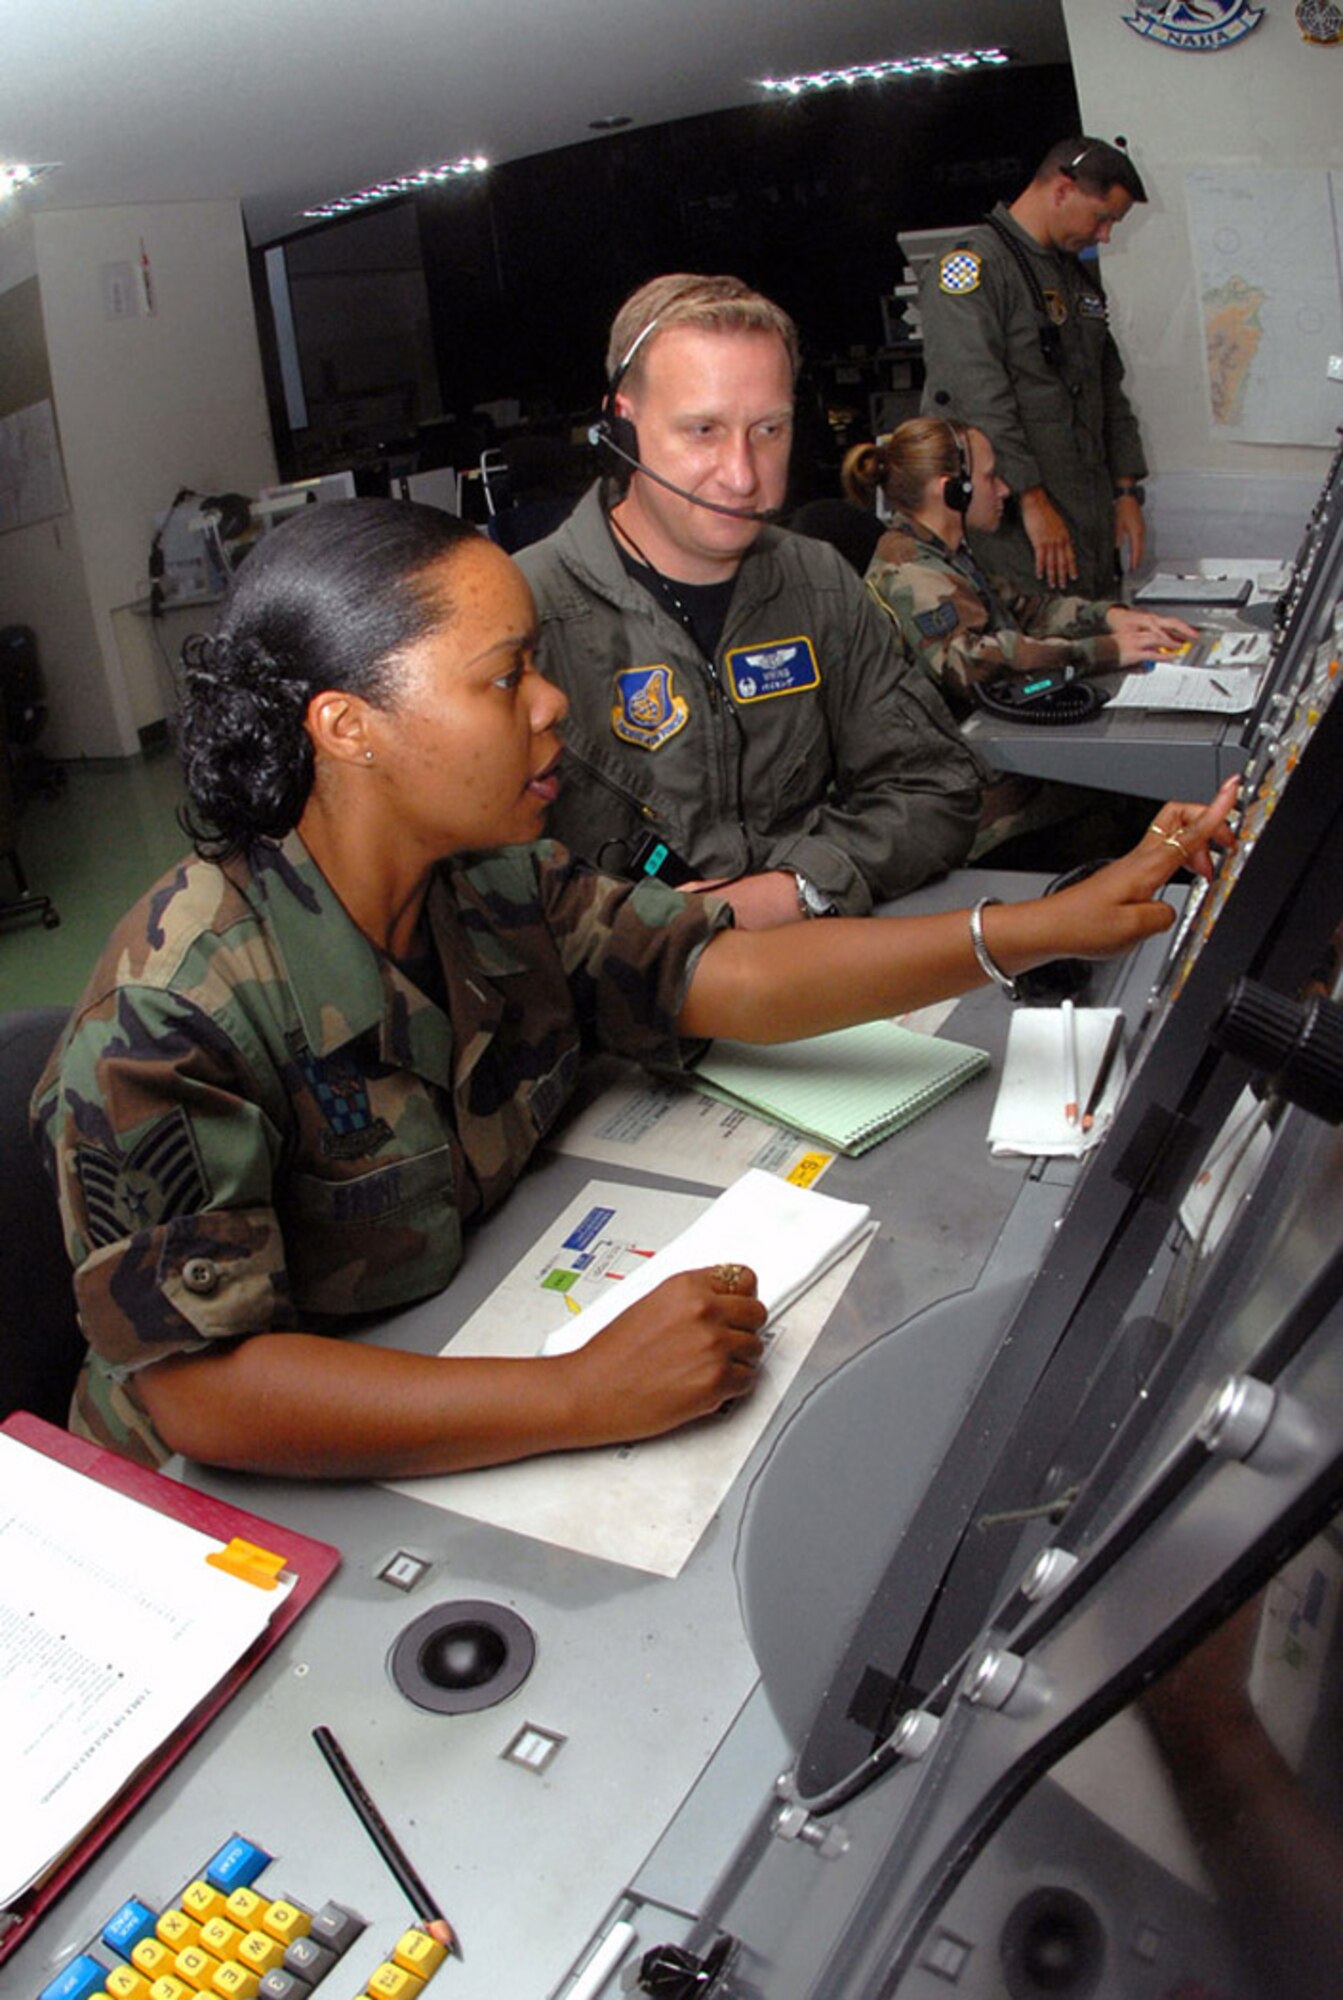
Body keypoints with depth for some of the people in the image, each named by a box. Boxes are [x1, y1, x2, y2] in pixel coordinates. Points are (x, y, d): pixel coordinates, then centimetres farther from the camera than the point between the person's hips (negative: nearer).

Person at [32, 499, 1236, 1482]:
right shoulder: (178, 1010, -27)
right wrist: (585, 1396, -38)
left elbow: (727, 977, -7)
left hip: (474, 1371, 6)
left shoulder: (493, 885, -6)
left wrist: (1052, 927, -11)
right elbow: (196, 1390, -31)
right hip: (246, 1502, -5)